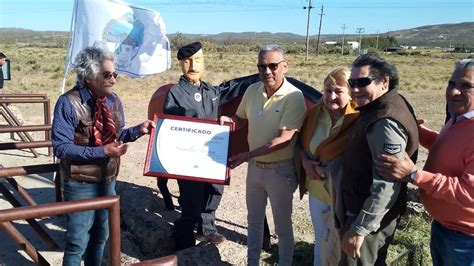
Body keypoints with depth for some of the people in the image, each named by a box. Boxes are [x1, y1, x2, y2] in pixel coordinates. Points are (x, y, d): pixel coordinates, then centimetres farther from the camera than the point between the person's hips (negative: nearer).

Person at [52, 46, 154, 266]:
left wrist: (138, 130, -7)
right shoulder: (69, 103, -19)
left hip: (108, 179, 6)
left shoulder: (113, 100, 1)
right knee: (78, 241, 5)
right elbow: (61, 148, -22)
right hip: (80, 183, -6)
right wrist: (102, 152, -28)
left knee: (100, 235, 22)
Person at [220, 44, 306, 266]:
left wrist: (247, 155, -26)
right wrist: (228, 120, -10)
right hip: (255, 166, 6)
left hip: (280, 170, -6)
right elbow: (241, 119, 13)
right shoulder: (252, 90, -2)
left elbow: (284, 139, -25)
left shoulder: (294, 97, -21)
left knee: (282, 225, 12)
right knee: (254, 220, 22)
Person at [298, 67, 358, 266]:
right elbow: (300, 141, 10)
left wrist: (327, 169, -23)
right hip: (316, 190, 5)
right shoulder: (314, 113, -3)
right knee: (320, 240, 24)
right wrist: (305, 161, -7)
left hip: (343, 195, -5)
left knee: (339, 244, 13)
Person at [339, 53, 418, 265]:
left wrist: (360, 229, -26)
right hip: (370, 212, 10)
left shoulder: (385, 122, -26)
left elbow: (387, 185, -30)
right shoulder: (378, 109, 6)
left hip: (372, 217, -10)